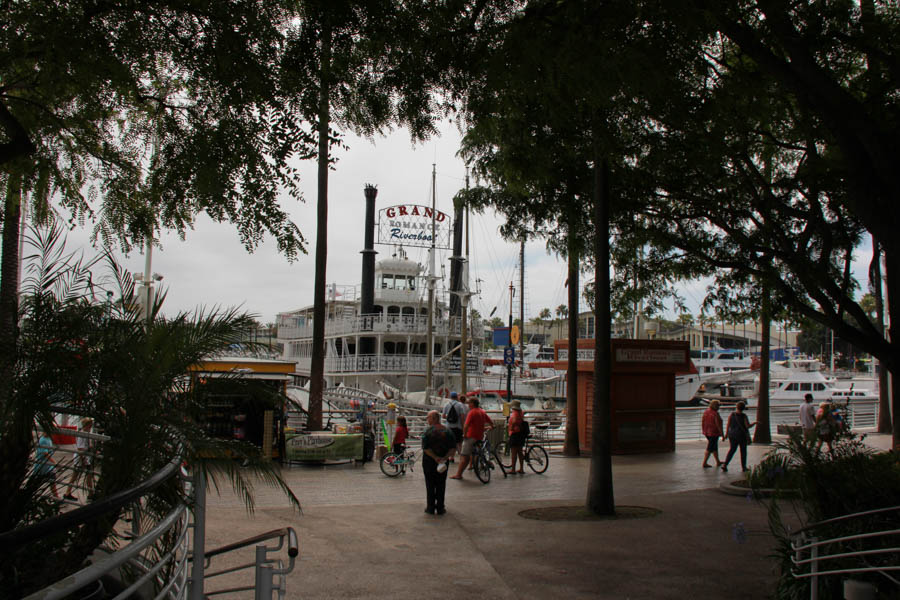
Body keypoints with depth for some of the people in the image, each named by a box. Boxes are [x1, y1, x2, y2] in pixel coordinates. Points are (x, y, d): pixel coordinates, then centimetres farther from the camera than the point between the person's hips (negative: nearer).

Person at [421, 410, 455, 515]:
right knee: (441, 485, 11)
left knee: (430, 485, 8)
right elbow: (453, 448, -3)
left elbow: (426, 448, -18)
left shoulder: (427, 431, -11)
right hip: (443, 463, 3)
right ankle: (440, 508, 12)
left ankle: (430, 508, 11)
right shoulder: (448, 431, 1)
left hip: (429, 461, -3)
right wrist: (445, 457, -9)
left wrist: (435, 458, -15)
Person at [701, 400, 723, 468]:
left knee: (715, 447, 20)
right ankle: (704, 463, 1)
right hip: (714, 433, -8)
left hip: (707, 433, 8)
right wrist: (722, 434, -11)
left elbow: (703, 422, 9)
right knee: (709, 449, -1)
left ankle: (718, 462, 31)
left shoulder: (706, 412, 4)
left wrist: (704, 431, 19)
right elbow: (718, 425, -18)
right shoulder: (715, 414, -19)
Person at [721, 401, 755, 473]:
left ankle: (725, 465, 2)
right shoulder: (744, 416, -13)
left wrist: (726, 434, 4)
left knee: (732, 449, 15)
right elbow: (748, 426, -14)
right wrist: (754, 423, 4)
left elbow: (728, 425, -4)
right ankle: (743, 467, 20)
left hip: (732, 435, 3)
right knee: (743, 450, 13)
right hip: (742, 435, -3)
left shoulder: (731, 415, -5)